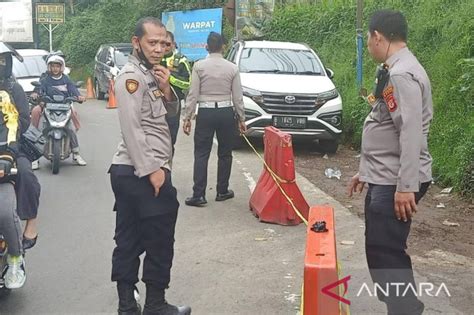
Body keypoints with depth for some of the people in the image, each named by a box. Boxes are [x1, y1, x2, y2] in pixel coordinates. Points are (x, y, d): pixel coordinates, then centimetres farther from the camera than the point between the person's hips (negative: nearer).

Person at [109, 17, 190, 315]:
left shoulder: (151, 73, 16)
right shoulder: (131, 76, -13)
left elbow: (171, 112, 19)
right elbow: (132, 129, -20)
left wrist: (165, 89, -1)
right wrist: (152, 170, -21)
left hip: (132, 172, 9)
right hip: (141, 173, -9)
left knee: (129, 242, 11)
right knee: (160, 240, 1)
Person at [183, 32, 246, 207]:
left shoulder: (199, 66, -5)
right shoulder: (232, 68, -1)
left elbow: (193, 94, -6)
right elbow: (237, 97, 1)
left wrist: (187, 117, -1)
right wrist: (241, 118, 10)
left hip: (205, 113, -1)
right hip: (226, 113, 1)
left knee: (201, 154, 2)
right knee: (225, 154, 13)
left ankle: (198, 195, -2)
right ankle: (222, 191, 20)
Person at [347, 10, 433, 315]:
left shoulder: (402, 75, -18)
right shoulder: (392, 72, 15)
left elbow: (411, 134, -25)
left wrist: (406, 187, -26)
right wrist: (366, 171, 23)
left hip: (396, 183, -10)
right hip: (383, 178, 10)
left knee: (386, 252, -6)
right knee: (381, 250, 16)